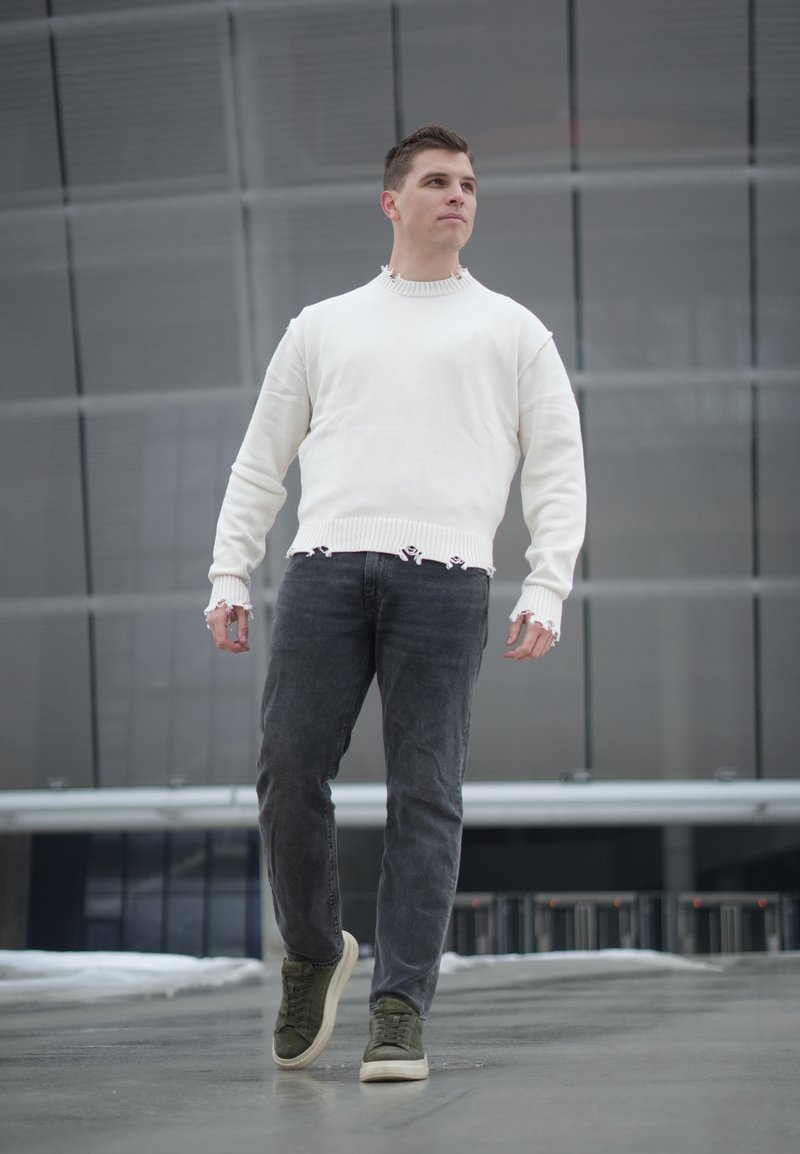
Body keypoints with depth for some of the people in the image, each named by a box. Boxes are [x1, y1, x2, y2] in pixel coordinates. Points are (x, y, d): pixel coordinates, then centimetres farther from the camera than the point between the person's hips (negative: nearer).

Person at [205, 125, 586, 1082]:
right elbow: (260, 462, 21)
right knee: (289, 773, -7)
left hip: (445, 580, -1)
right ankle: (313, 953, 17)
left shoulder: (513, 332, 18)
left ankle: (400, 1008, -4)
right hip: (327, 565, 1)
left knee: (425, 797, -7)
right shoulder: (322, 326, 22)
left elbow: (557, 470, 11)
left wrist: (545, 590, -3)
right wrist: (229, 576, 9)